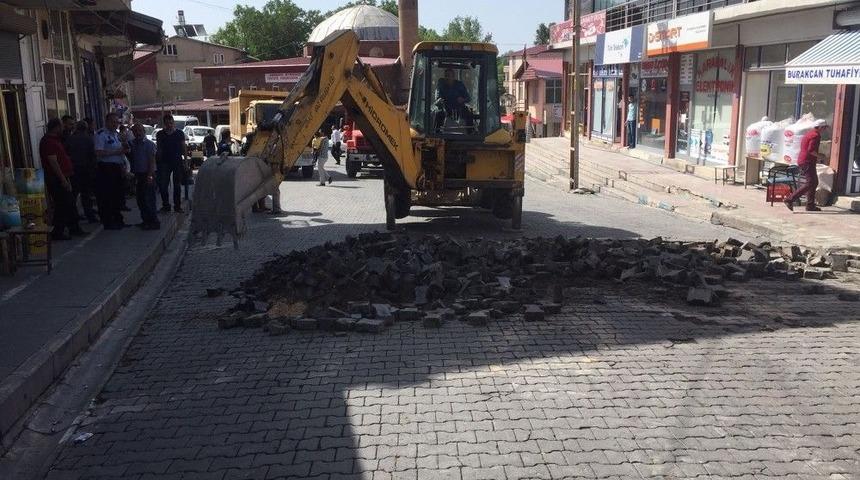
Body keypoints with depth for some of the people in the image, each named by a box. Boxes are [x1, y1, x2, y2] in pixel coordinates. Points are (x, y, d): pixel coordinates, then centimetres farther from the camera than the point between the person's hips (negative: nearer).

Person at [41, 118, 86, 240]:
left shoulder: (54, 140, 17)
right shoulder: (49, 141, -15)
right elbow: (53, 162, -21)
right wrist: (63, 179, -22)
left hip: (62, 178, 11)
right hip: (56, 179, -11)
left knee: (70, 204, 15)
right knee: (62, 206, -7)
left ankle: (74, 228, 23)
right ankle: (57, 233, 0)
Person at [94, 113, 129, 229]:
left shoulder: (117, 134, 16)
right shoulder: (101, 134, -11)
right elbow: (99, 153, -21)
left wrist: (124, 149, 7)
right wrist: (117, 152, -21)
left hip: (118, 168, 9)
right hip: (106, 168, -9)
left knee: (118, 195, 15)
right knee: (106, 197, -3)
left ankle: (118, 220, 26)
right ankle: (108, 223, 3)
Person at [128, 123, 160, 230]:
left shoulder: (149, 144, -7)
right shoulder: (133, 144, 13)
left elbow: (152, 161, -13)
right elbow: (132, 159, 17)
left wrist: (150, 175, -21)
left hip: (147, 174, -7)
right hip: (138, 175, 7)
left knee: (148, 199, -8)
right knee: (140, 199, 11)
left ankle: (154, 222, -3)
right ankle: (146, 220, 21)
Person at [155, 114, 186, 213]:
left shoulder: (180, 133, 3)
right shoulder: (160, 134, 5)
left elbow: (184, 148, 4)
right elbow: (158, 149, 8)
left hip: (177, 162, 0)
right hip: (165, 162, 1)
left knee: (177, 185, 6)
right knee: (163, 185, -3)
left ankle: (177, 206, 12)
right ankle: (165, 205, 8)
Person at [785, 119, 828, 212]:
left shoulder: (809, 133, 19)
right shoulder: (816, 135, -12)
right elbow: (811, 150, -23)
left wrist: (816, 157, 21)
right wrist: (819, 156, -8)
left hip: (802, 161, 11)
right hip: (808, 162, -11)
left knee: (814, 183, 14)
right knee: (810, 183, -13)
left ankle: (810, 206, 14)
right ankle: (790, 199, -18)